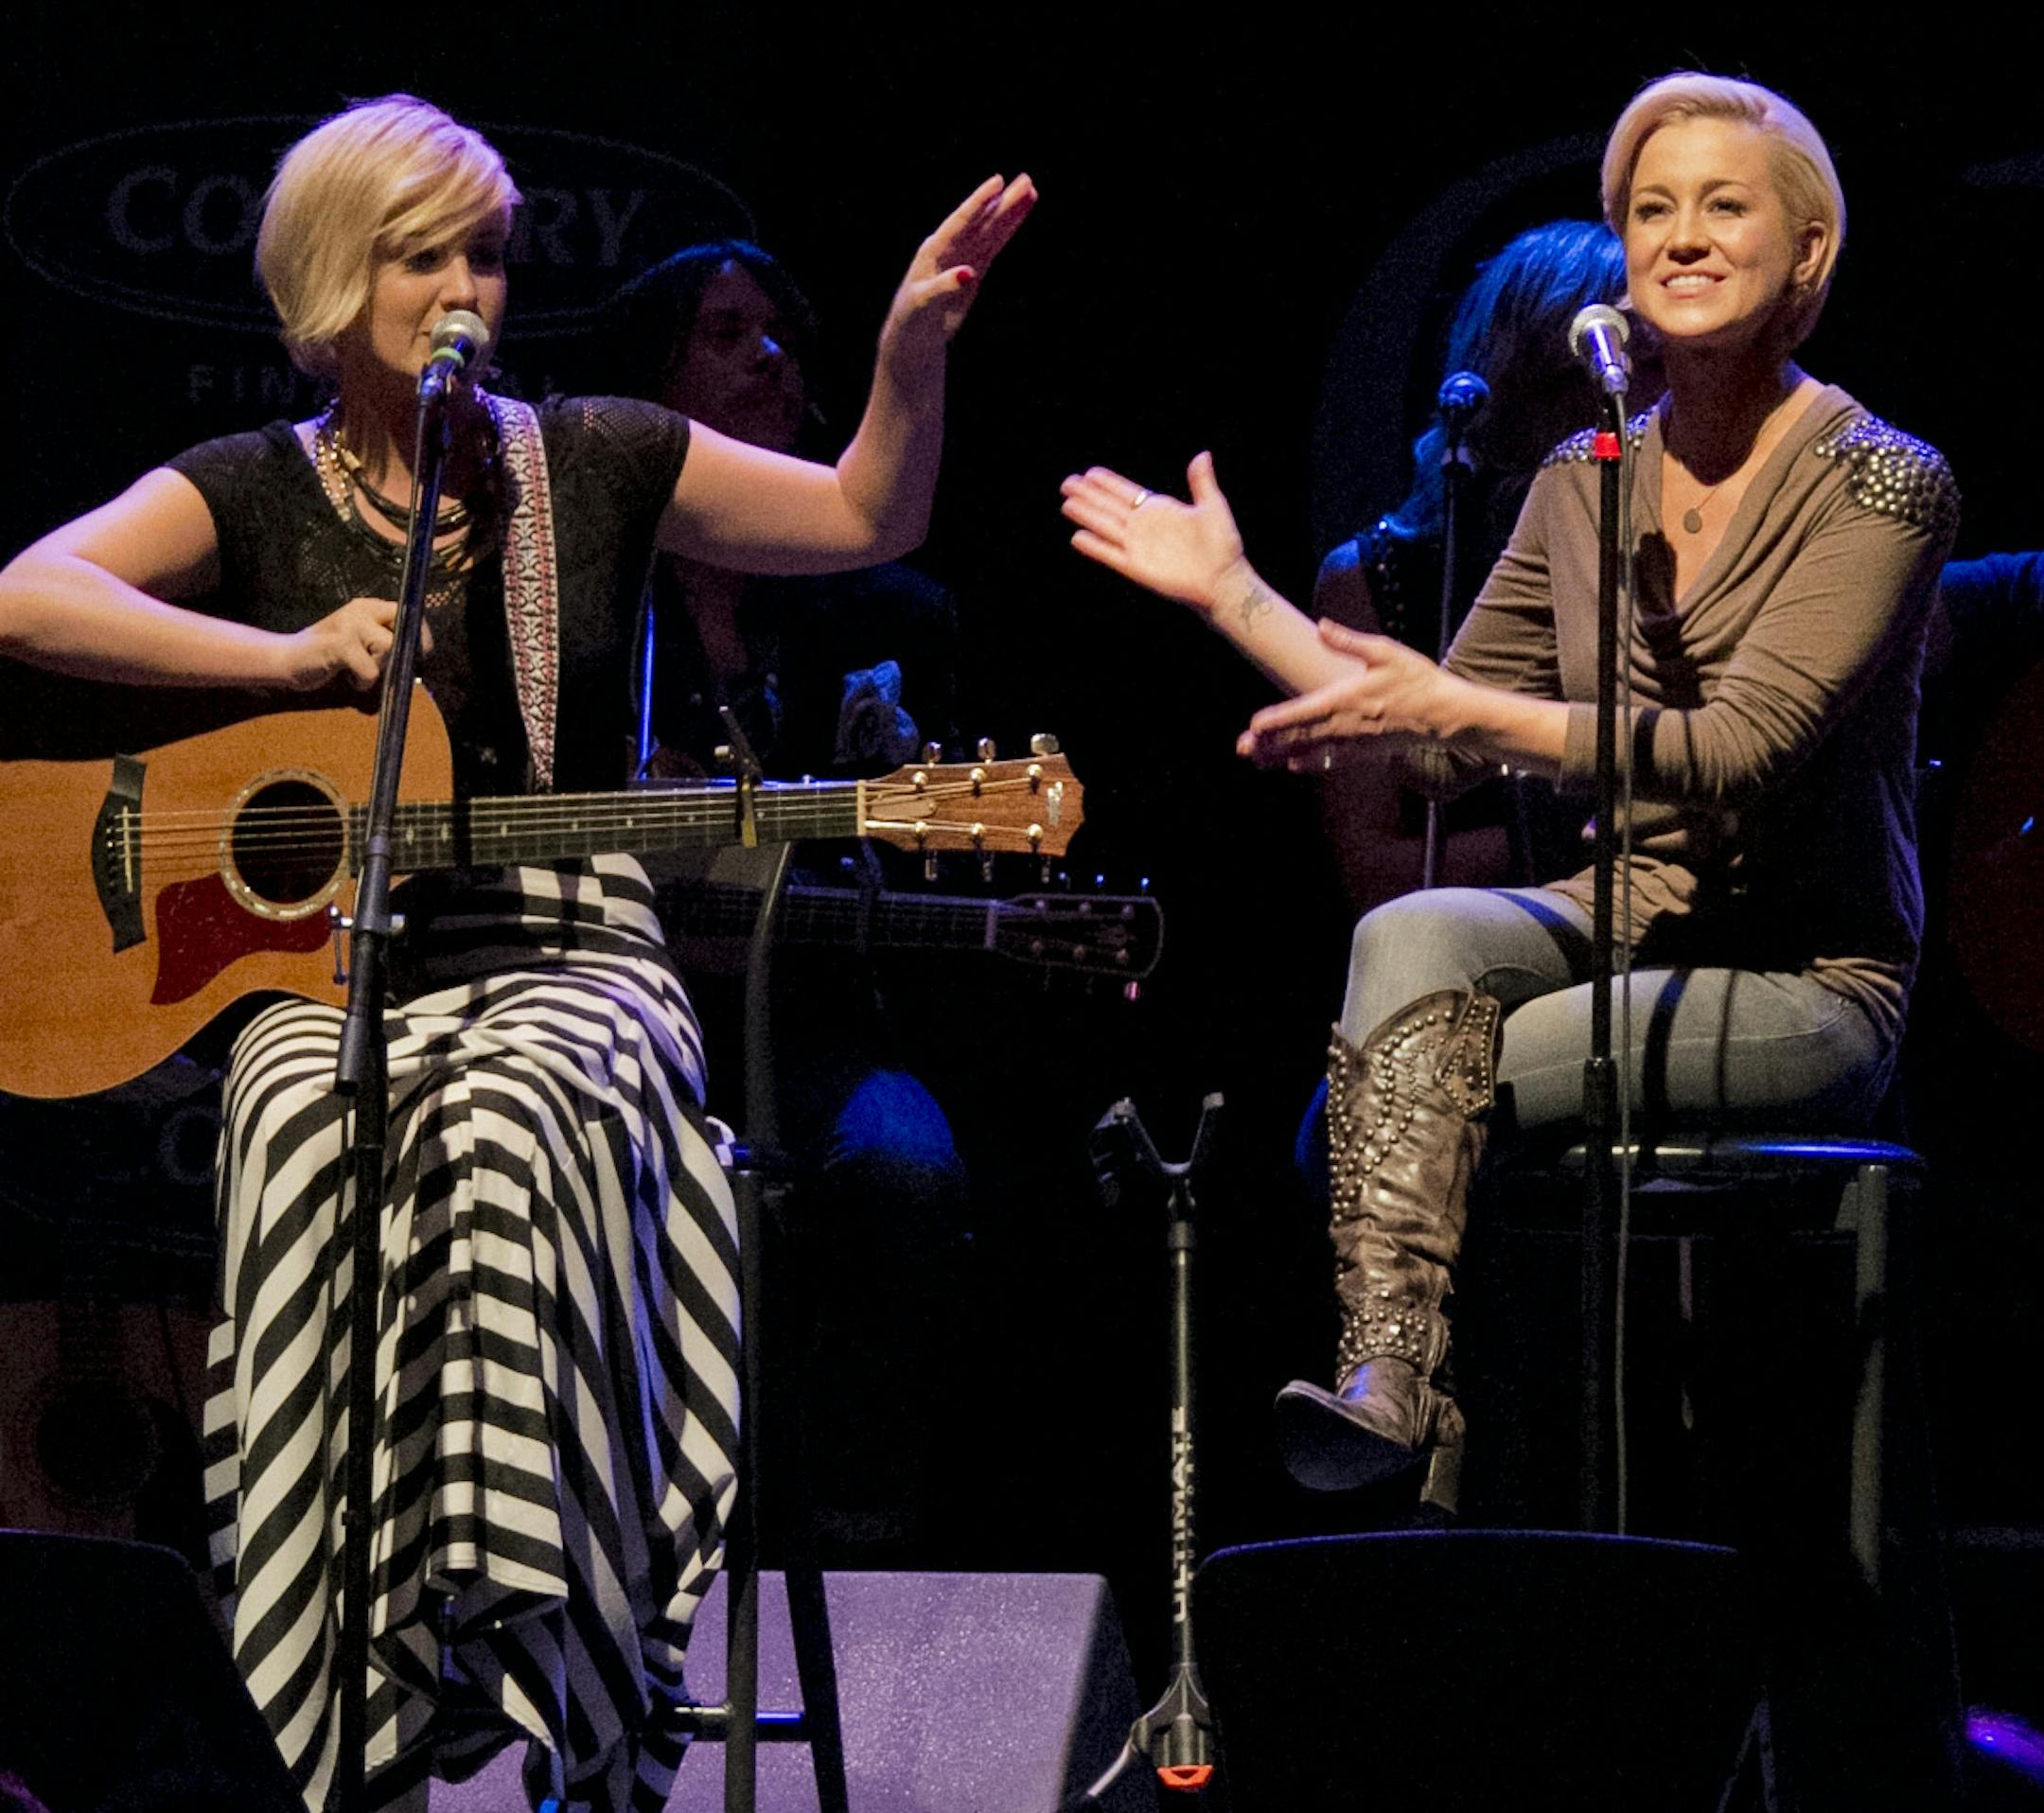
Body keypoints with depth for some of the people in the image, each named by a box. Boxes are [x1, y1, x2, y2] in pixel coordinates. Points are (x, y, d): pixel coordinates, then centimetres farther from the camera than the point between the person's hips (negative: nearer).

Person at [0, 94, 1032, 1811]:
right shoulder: (252, 494, 9)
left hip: (565, 954, 0)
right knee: (316, 1137, -36)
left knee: (519, 1118, -37)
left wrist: (912, 352, -2)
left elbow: (867, 516, 16)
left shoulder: (592, 464, 13)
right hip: (324, 967, 0)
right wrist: (288, 655, -16)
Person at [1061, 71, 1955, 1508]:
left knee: (1401, 1088, -26)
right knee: (1411, 936, -29)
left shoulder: (1880, 484, -8)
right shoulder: (1585, 485, 11)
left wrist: (1463, 707, -27)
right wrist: (1232, 593, 10)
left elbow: (1742, 752, -20)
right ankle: (1387, 1372, -39)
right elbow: (1439, 745, 14)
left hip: (1809, 982, -5)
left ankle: (1392, 1381, -11)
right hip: (1628, 921, 5)